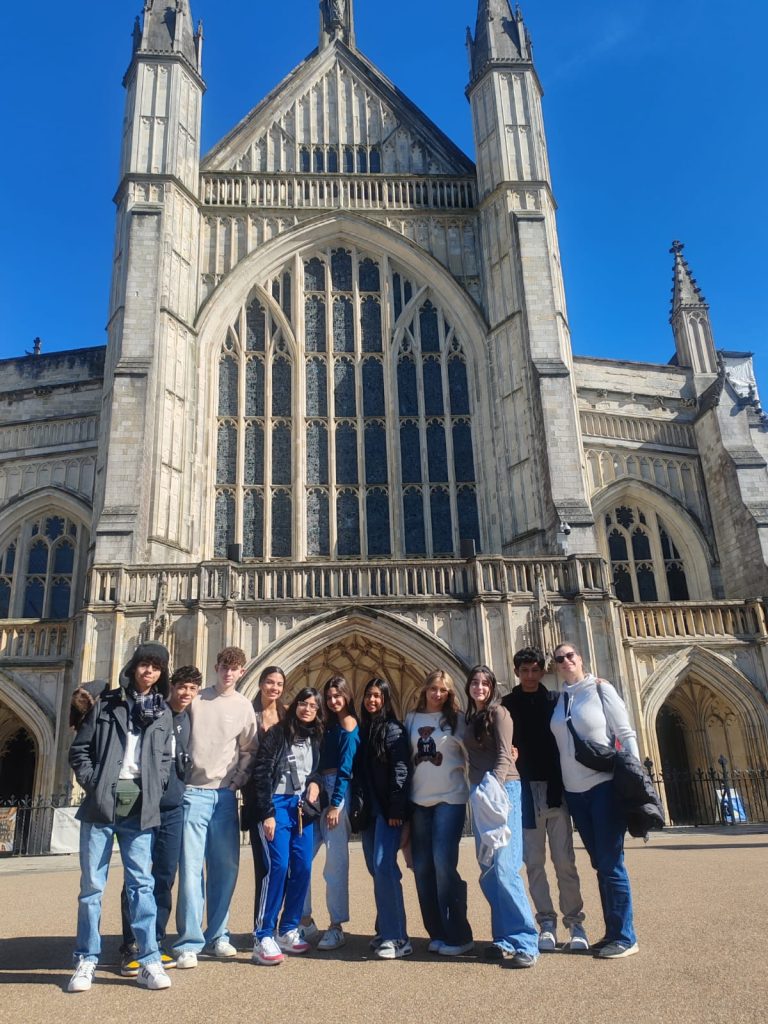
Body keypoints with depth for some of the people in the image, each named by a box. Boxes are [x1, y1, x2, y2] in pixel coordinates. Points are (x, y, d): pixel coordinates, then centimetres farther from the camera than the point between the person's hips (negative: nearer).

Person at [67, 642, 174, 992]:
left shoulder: (163, 714, 11)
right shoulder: (106, 704, 6)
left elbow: (165, 759, 13)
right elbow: (79, 750, 5)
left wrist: (155, 789, -1)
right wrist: (94, 783, -6)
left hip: (139, 808, 1)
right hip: (101, 803, -1)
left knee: (141, 883, 2)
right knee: (92, 883, 6)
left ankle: (149, 961, 6)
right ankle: (87, 960, 17)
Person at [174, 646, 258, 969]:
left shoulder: (244, 706, 7)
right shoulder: (196, 699, 0)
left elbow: (248, 750, 11)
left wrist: (238, 780, 1)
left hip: (225, 795, 3)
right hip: (194, 792, -3)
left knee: (226, 867, 8)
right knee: (191, 867, -3)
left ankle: (217, 935, 22)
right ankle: (189, 942, 6)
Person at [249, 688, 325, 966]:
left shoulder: (316, 738, 11)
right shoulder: (277, 733, -5)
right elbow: (261, 773, -9)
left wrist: (314, 782, 0)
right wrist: (267, 813, -13)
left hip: (303, 807, 6)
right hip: (278, 805, -5)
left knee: (303, 868, 4)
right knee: (278, 866, -13)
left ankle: (288, 931, 18)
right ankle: (263, 937, -4)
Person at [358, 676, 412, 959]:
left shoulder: (393, 729, -6)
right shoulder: (362, 730, 14)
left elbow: (401, 770, -12)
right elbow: (359, 771, 15)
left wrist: (396, 809, -17)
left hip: (388, 809, -7)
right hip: (368, 809, 7)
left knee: (384, 867, -12)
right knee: (376, 869, 10)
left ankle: (396, 938, -7)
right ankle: (384, 930, 21)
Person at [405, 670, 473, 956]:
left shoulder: (455, 720, 1)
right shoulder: (412, 719, 9)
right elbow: (405, 756, 13)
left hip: (450, 799, -4)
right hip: (418, 800, 4)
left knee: (444, 864, -11)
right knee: (422, 868, 5)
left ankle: (457, 936, 1)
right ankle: (437, 933, 18)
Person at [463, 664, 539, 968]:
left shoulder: (498, 712, -3)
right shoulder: (470, 718, 17)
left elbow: (504, 756, -13)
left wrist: (492, 786, -26)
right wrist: (477, 792, 13)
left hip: (502, 790, -7)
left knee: (504, 868, -14)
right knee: (488, 872, 7)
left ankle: (525, 941, -9)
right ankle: (505, 938, 13)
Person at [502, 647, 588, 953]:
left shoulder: (555, 701, 8)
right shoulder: (507, 705, 7)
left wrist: (562, 783, -6)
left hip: (555, 787, 0)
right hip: (524, 790, 0)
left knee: (564, 859, 2)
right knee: (534, 861, 4)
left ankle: (574, 921, 12)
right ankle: (547, 921, 13)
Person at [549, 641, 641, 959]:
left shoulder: (600, 689, -5)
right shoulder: (558, 700, 8)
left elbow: (627, 735, -6)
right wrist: (559, 785, 7)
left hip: (606, 785, -5)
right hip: (575, 791, 5)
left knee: (611, 861, -3)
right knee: (600, 863, 11)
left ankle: (625, 936, 7)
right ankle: (612, 932, 19)